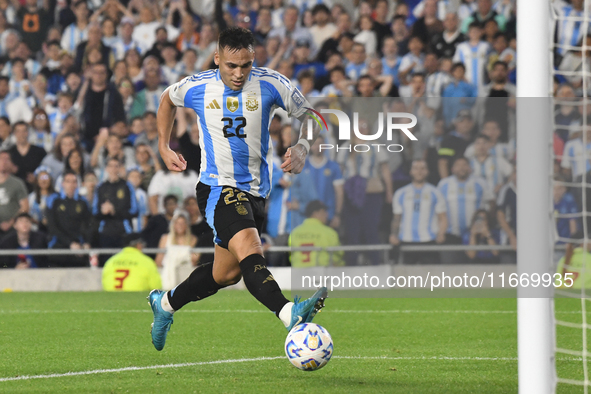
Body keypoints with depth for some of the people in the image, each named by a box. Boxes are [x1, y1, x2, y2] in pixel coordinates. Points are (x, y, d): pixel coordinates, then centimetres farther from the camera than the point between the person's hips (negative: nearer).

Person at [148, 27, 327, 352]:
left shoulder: (270, 84, -5)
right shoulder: (197, 87, -4)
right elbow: (167, 100, 20)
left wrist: (302, 149, -16)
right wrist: (164, 148, 13)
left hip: (255, 191, 4)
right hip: (218, 188, -4)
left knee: (226, 273, 15)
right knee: (249, 249, -29)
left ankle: (164, 303, 40)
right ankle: (289, 315, -51)